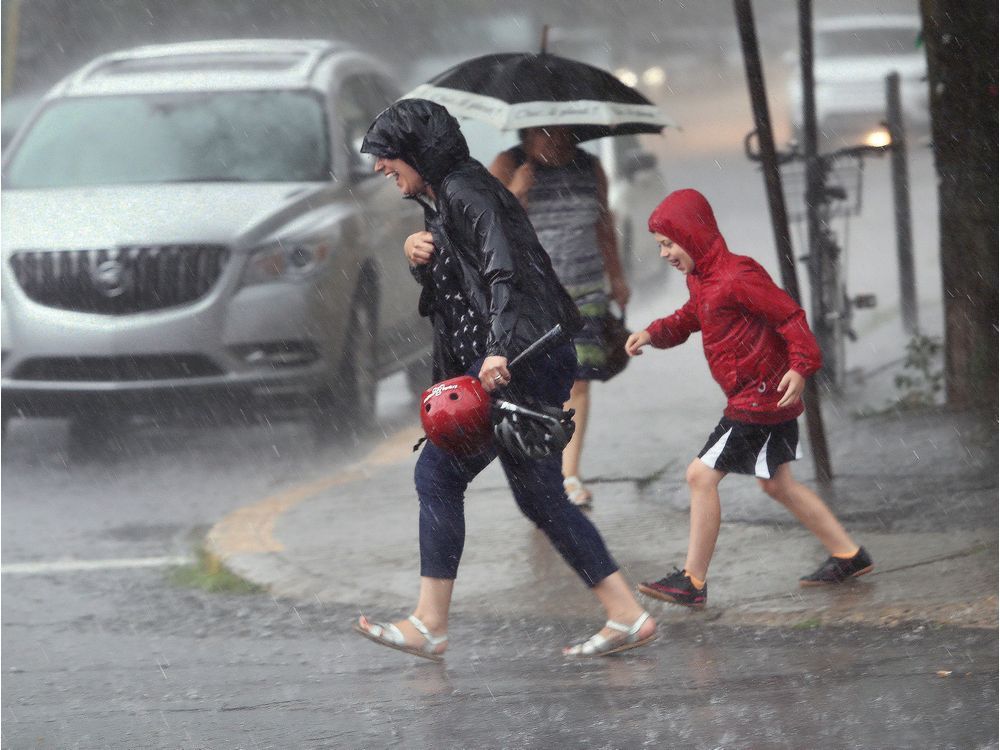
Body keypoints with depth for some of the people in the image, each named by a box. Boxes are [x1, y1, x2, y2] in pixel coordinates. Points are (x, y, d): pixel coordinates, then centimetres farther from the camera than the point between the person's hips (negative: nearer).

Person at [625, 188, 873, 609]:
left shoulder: (736, 277, -20)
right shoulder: (700, 279, 10)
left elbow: (789, 315, -22)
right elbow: (688, 320, 23)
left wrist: (801, 366, -32)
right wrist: (653, 334, 4)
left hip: (760, 397, -11)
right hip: (764, 397, 11)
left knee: (702, 475, -10)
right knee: (775, 483, 20)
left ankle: (692, 582, -6)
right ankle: (848, 556, 28)